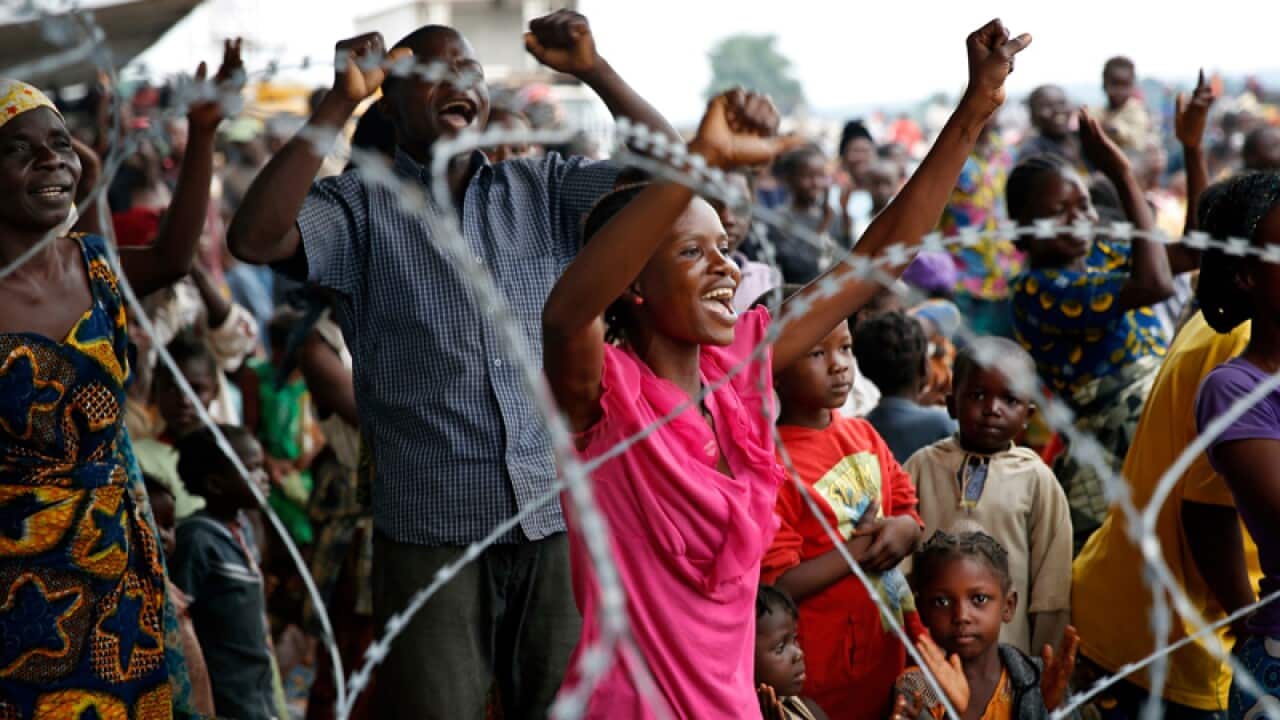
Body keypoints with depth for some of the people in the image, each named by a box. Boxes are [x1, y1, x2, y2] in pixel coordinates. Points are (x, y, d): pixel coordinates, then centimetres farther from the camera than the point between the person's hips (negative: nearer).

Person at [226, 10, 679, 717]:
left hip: (560, 514, 3)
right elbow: (256, 239, -17)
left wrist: (594, 70, -5)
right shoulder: (359, 204, 1)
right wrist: (340, 102, -18)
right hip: (431, 528, -3)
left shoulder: (543, 188, 11)